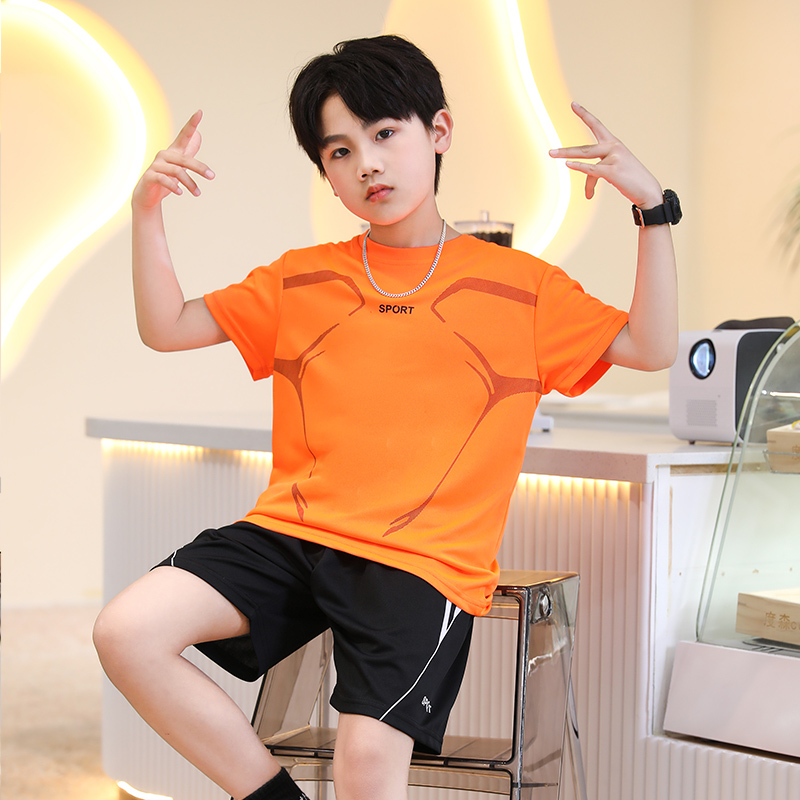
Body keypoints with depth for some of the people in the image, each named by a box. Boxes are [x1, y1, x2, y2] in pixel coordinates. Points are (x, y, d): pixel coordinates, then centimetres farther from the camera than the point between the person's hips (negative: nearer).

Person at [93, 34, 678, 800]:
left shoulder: (519, 286, 9)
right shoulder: (300, 279, 16)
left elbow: (651, 349, 4)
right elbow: (166, 327, 17)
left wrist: (652, 207, -7)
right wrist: (147, 212, 2)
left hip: (422, 559, -3)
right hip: (289, 533, 4)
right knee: (126, 631, -17)